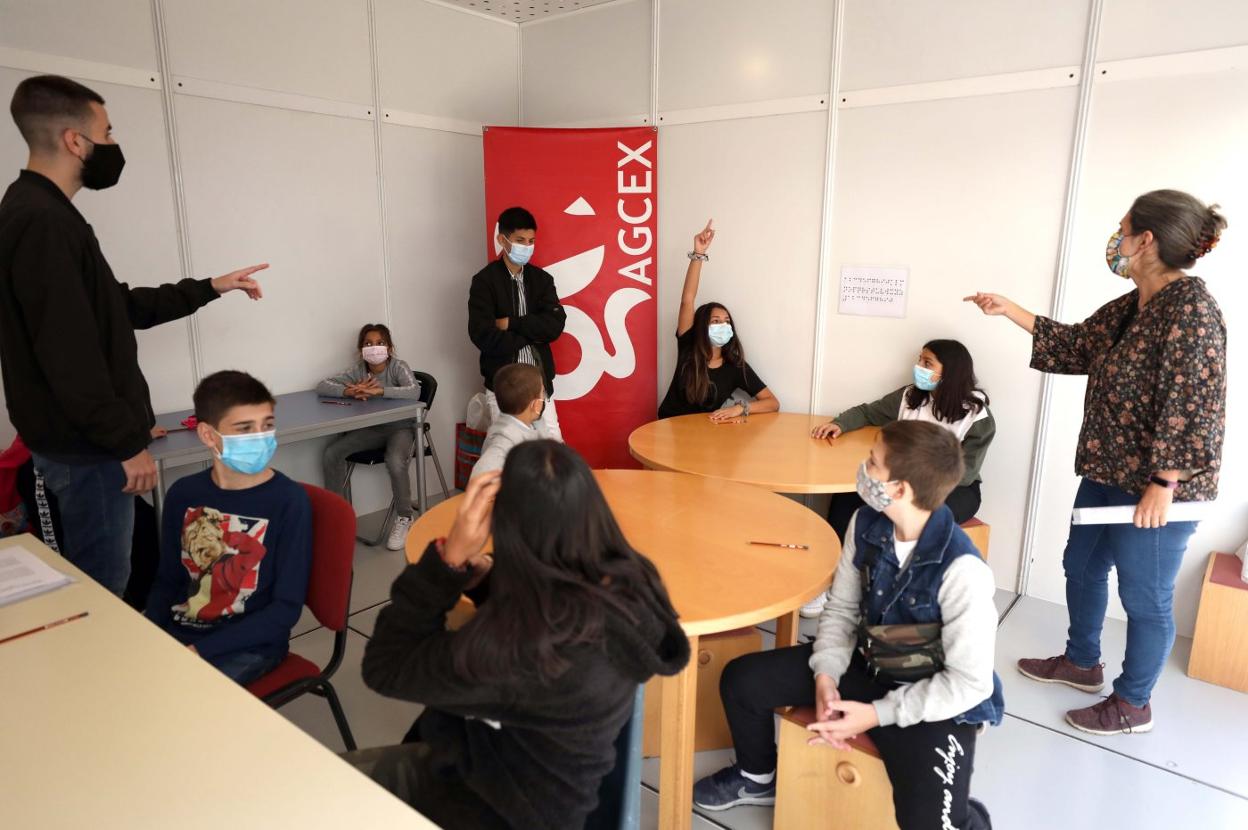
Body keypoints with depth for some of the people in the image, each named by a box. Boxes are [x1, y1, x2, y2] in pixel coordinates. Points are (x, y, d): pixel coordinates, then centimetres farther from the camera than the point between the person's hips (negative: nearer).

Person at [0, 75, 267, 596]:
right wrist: (128, 442, -18)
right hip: (86, 448, -10)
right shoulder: (43, 222, -20)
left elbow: (119, 308, 20)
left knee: (95, 584, 19)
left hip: (84, 442, 10)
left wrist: (210, 288, 21)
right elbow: (69, 356, -24)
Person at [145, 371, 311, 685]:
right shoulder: (183, 493, 1)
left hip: (249, 645, -5)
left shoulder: (289, 500, -14)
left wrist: (199, 650, -19)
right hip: (175, 632, 5)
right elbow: (167, 581, 12)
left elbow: (286, 609, -14)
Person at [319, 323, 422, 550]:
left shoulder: (398, 367, -13)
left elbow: (414, 392, -32)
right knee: (331, 454, -15)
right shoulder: (358, 369, 0)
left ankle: (404, 518, -10)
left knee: (395, 462, -35)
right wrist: (350, 391, -23)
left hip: (400, 427, -5)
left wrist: (377, 390, -36)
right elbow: (322, 386, -5)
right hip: (370, 428, 5)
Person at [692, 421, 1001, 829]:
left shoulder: (961, 571, -29)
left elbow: (970, 684, -22)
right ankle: (758, 778, 30)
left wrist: (878, 715, -22)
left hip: (937, 700, -5)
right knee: (741, 679, 0)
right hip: (865, 664, 6)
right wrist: (826, 676, -16)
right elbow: (841, 609, 0)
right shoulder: (866, 524, -11)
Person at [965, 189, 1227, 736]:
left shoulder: (1191, 307, -20)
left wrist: (1162, 485, -24)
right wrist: (1008, 310, 19)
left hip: (1155, 486, -9)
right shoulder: (1131, 305, 7)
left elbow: (1193, 404, -24)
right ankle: (1082, 662, 42)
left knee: (1144, 597, 7)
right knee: (1082, 566, 21)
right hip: (1107, 472, 10)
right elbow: (1076, 343, 21)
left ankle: (1133, 704, 26)